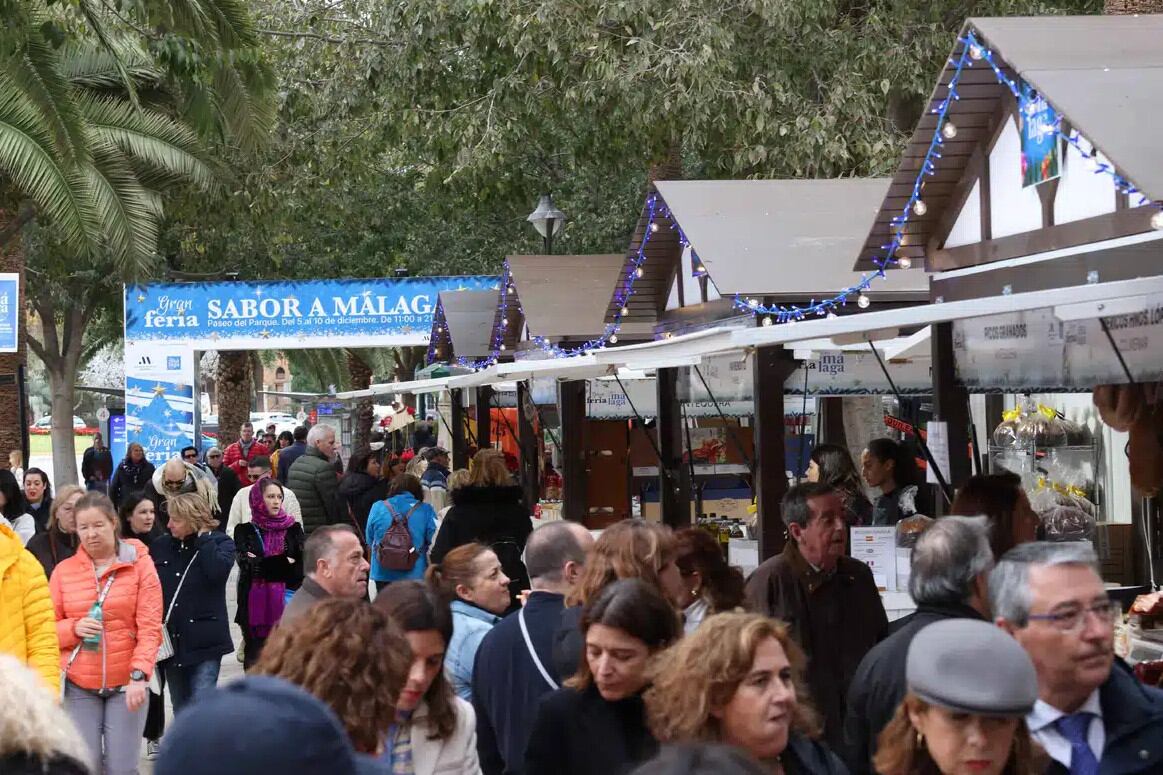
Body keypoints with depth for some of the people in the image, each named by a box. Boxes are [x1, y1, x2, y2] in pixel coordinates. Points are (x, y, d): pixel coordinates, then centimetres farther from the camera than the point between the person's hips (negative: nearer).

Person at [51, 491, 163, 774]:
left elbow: (150, 627, -6)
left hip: (127, 682, -2)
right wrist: (74, 628, -12)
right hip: (78, 685, 2)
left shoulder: (139, 563, -1)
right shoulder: (64, 570, 5)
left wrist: (139, 675, -18)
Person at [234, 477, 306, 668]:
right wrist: (284, 563, -9)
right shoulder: (245, 531, 6)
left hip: (286, 605, 0)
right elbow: (246, 564, -9)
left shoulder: (293, 529, 8)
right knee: (255, 660, 1)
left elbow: (303, 566, -2)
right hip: (256, 606, 0)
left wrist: (264, 566, -8)